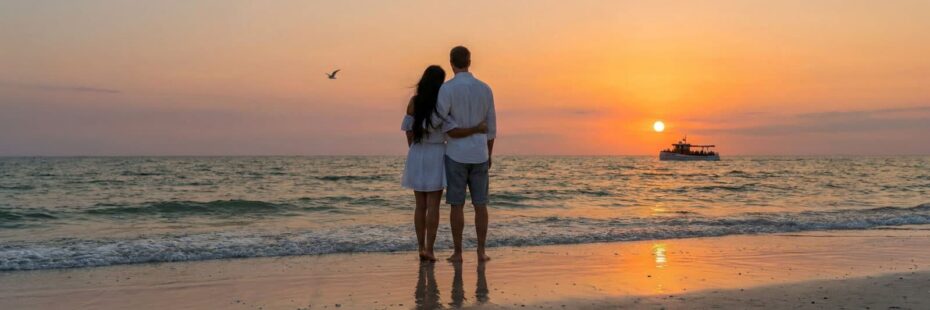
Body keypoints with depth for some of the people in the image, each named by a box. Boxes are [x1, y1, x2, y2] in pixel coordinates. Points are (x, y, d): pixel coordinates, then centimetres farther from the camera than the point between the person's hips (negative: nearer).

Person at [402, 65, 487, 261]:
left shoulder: (414, 102, -1)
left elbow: (409, 132, 2)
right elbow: (453, 132, -20)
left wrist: (414, 155, 14)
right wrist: (477, 129, -9)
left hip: (416, 156, 4)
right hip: (436, 156, -4)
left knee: (420, 205, 11)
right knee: (433, 206, -1)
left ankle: (421, 247, 11)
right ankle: (429, 249, -4)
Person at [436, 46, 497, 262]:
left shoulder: (447, 88, -10)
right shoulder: (485, 88, 5)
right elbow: (491, 126, 9)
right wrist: (489, 155, 19)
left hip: (456, 154, -3)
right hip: (479, 155, 3)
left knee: (457, 205, 4)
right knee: (480, 204, 9)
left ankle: (457, 252, 7)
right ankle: (481, 251, 8)